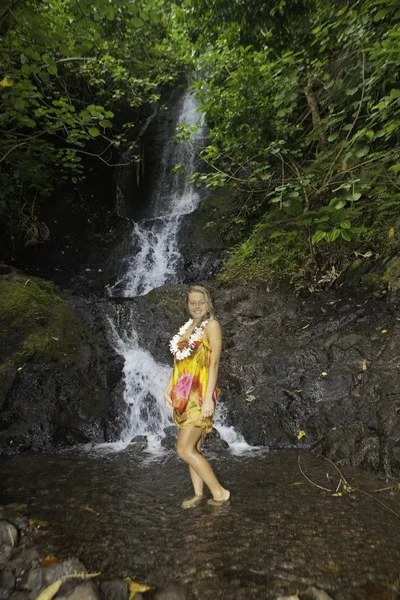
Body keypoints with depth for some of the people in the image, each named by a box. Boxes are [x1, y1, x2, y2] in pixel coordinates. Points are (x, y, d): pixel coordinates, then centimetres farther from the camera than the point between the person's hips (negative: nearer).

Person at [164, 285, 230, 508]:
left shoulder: (211, 325, -8)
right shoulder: (188, 327, 14)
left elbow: (214, 363, -14)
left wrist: (208, 398, -19)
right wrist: (169, 388, 10)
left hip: (200, 394, -7)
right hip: (184, 395, 7)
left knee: (185, 449, -6)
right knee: (193, 448, 12)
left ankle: (220, 492, 8)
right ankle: (199, 494, 26)